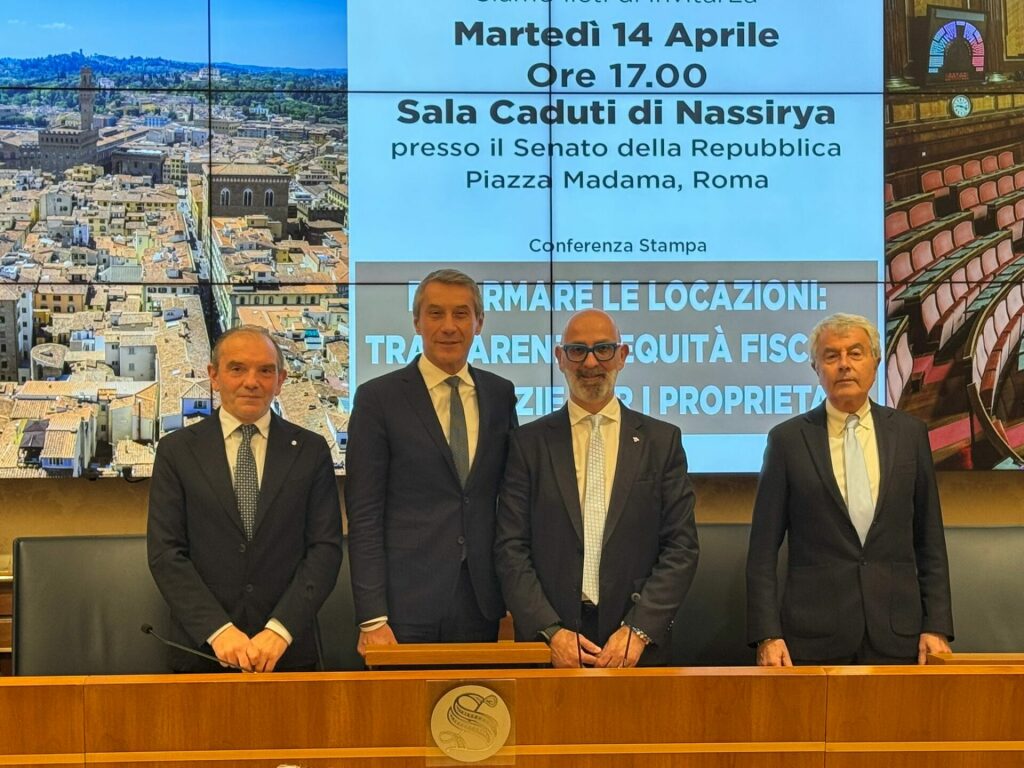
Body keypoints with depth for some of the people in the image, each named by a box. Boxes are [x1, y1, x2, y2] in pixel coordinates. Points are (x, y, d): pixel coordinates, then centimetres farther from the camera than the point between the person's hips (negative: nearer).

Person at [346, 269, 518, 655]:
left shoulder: (500, 394, 10)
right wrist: (372, 619, -11)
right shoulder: (378, 398, -2)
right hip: (407, 608, -3)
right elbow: (364, 517, -5)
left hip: (481, 607, 3)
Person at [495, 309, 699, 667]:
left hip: (639, 642, 0)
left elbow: (681, 547, 1)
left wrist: (639, 630, -10)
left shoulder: (662, 440, 4)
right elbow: (511, 548, 0)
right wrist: (551, 631, -11)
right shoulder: (529, 443, 4)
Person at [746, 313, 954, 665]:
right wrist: (767, 635, -7)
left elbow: (929, 541, 9)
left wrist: (937, 626, 2)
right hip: (814, 636, -1)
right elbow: (763, 549, 0)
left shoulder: (910, 433, 6)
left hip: (897, 635, 2)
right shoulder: (787, 439, 0)